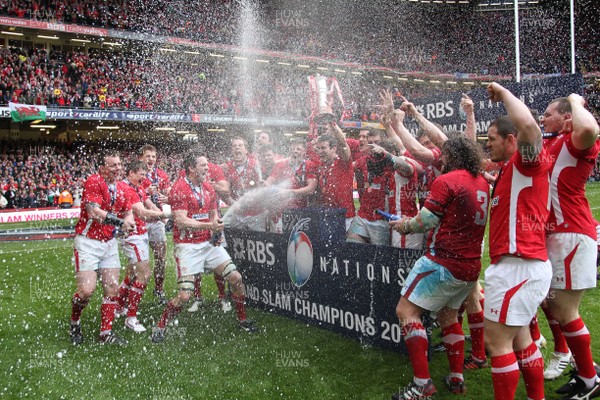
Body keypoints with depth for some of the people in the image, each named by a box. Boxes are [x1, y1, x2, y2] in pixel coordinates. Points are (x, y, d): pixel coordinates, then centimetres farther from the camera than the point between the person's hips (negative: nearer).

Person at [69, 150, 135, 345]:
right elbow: (94, 212, -24)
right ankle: (74, 324, 17)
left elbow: (128, 212, 14)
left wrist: (126, 222, -9)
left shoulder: (119, 188, 9)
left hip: (109, 243, 7)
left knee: (112, 289, 5)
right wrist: (121, 221, -21)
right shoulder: (94, 182, -13)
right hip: (88, 242, -7)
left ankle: (106, 333, 16)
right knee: (87, 290, -12)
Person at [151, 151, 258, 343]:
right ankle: (159, 328, 11)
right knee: (184, 295, -12)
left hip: (209, 243, 7)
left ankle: (243, 320, 20)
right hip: (187, 246, -7)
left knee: (236, 278, 1)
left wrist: (217, 229, -2)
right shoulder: (179, 189, -11)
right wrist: (209, 225, -24)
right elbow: (181, 221, -19)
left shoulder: (208, 188, 11)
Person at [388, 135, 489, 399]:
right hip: (471, 266, 8)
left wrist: (404, 225, 8)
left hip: (443, 262, -8)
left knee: (406, 310, -3)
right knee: (448, 315, 23)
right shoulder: (482, 183, 11)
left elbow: (425, 222, -12)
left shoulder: (445, 181, -12)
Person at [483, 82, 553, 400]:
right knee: (519, 338, 19)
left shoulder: (529, 160, -9)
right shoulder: (510, 170, 19)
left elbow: (529, 126, -31)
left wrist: (503, 92, -16)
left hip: (519, 266, -11)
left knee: (495, 339, -5)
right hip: (516, 264, 11)